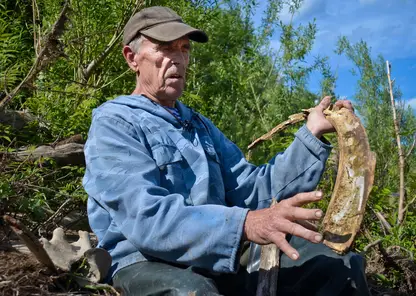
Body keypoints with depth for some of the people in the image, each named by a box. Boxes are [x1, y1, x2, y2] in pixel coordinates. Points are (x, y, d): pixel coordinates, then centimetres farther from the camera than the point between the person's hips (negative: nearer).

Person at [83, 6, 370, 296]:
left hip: (220, 255, 7)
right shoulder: (113, 123, -6)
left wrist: (311, 134, -3)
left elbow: (251, 190, 7)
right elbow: (145, 217, -23)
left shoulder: (201, 126, 18)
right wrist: (244, 224, -36)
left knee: (338, 264, -4)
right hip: (151, 263, -6)